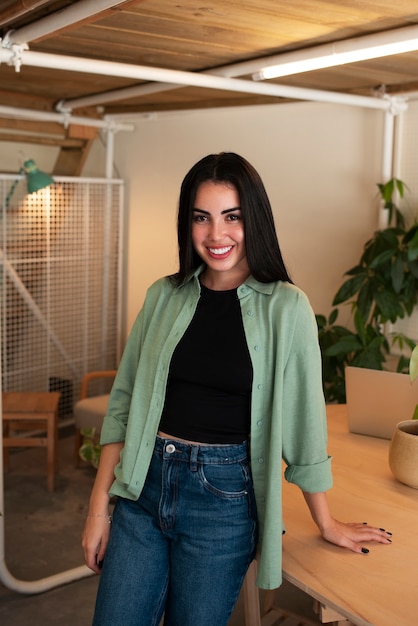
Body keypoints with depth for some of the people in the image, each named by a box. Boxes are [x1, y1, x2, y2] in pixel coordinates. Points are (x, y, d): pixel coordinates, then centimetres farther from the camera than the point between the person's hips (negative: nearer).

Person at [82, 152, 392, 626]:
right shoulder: (165, 296, 1)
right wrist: (98, 505, 3)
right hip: (145, 485, 3)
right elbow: (123, 403, 5)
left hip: (224, 498, -3)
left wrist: (325, 523, 5)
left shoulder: (286, 308, -9)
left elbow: (303, 419, -4)